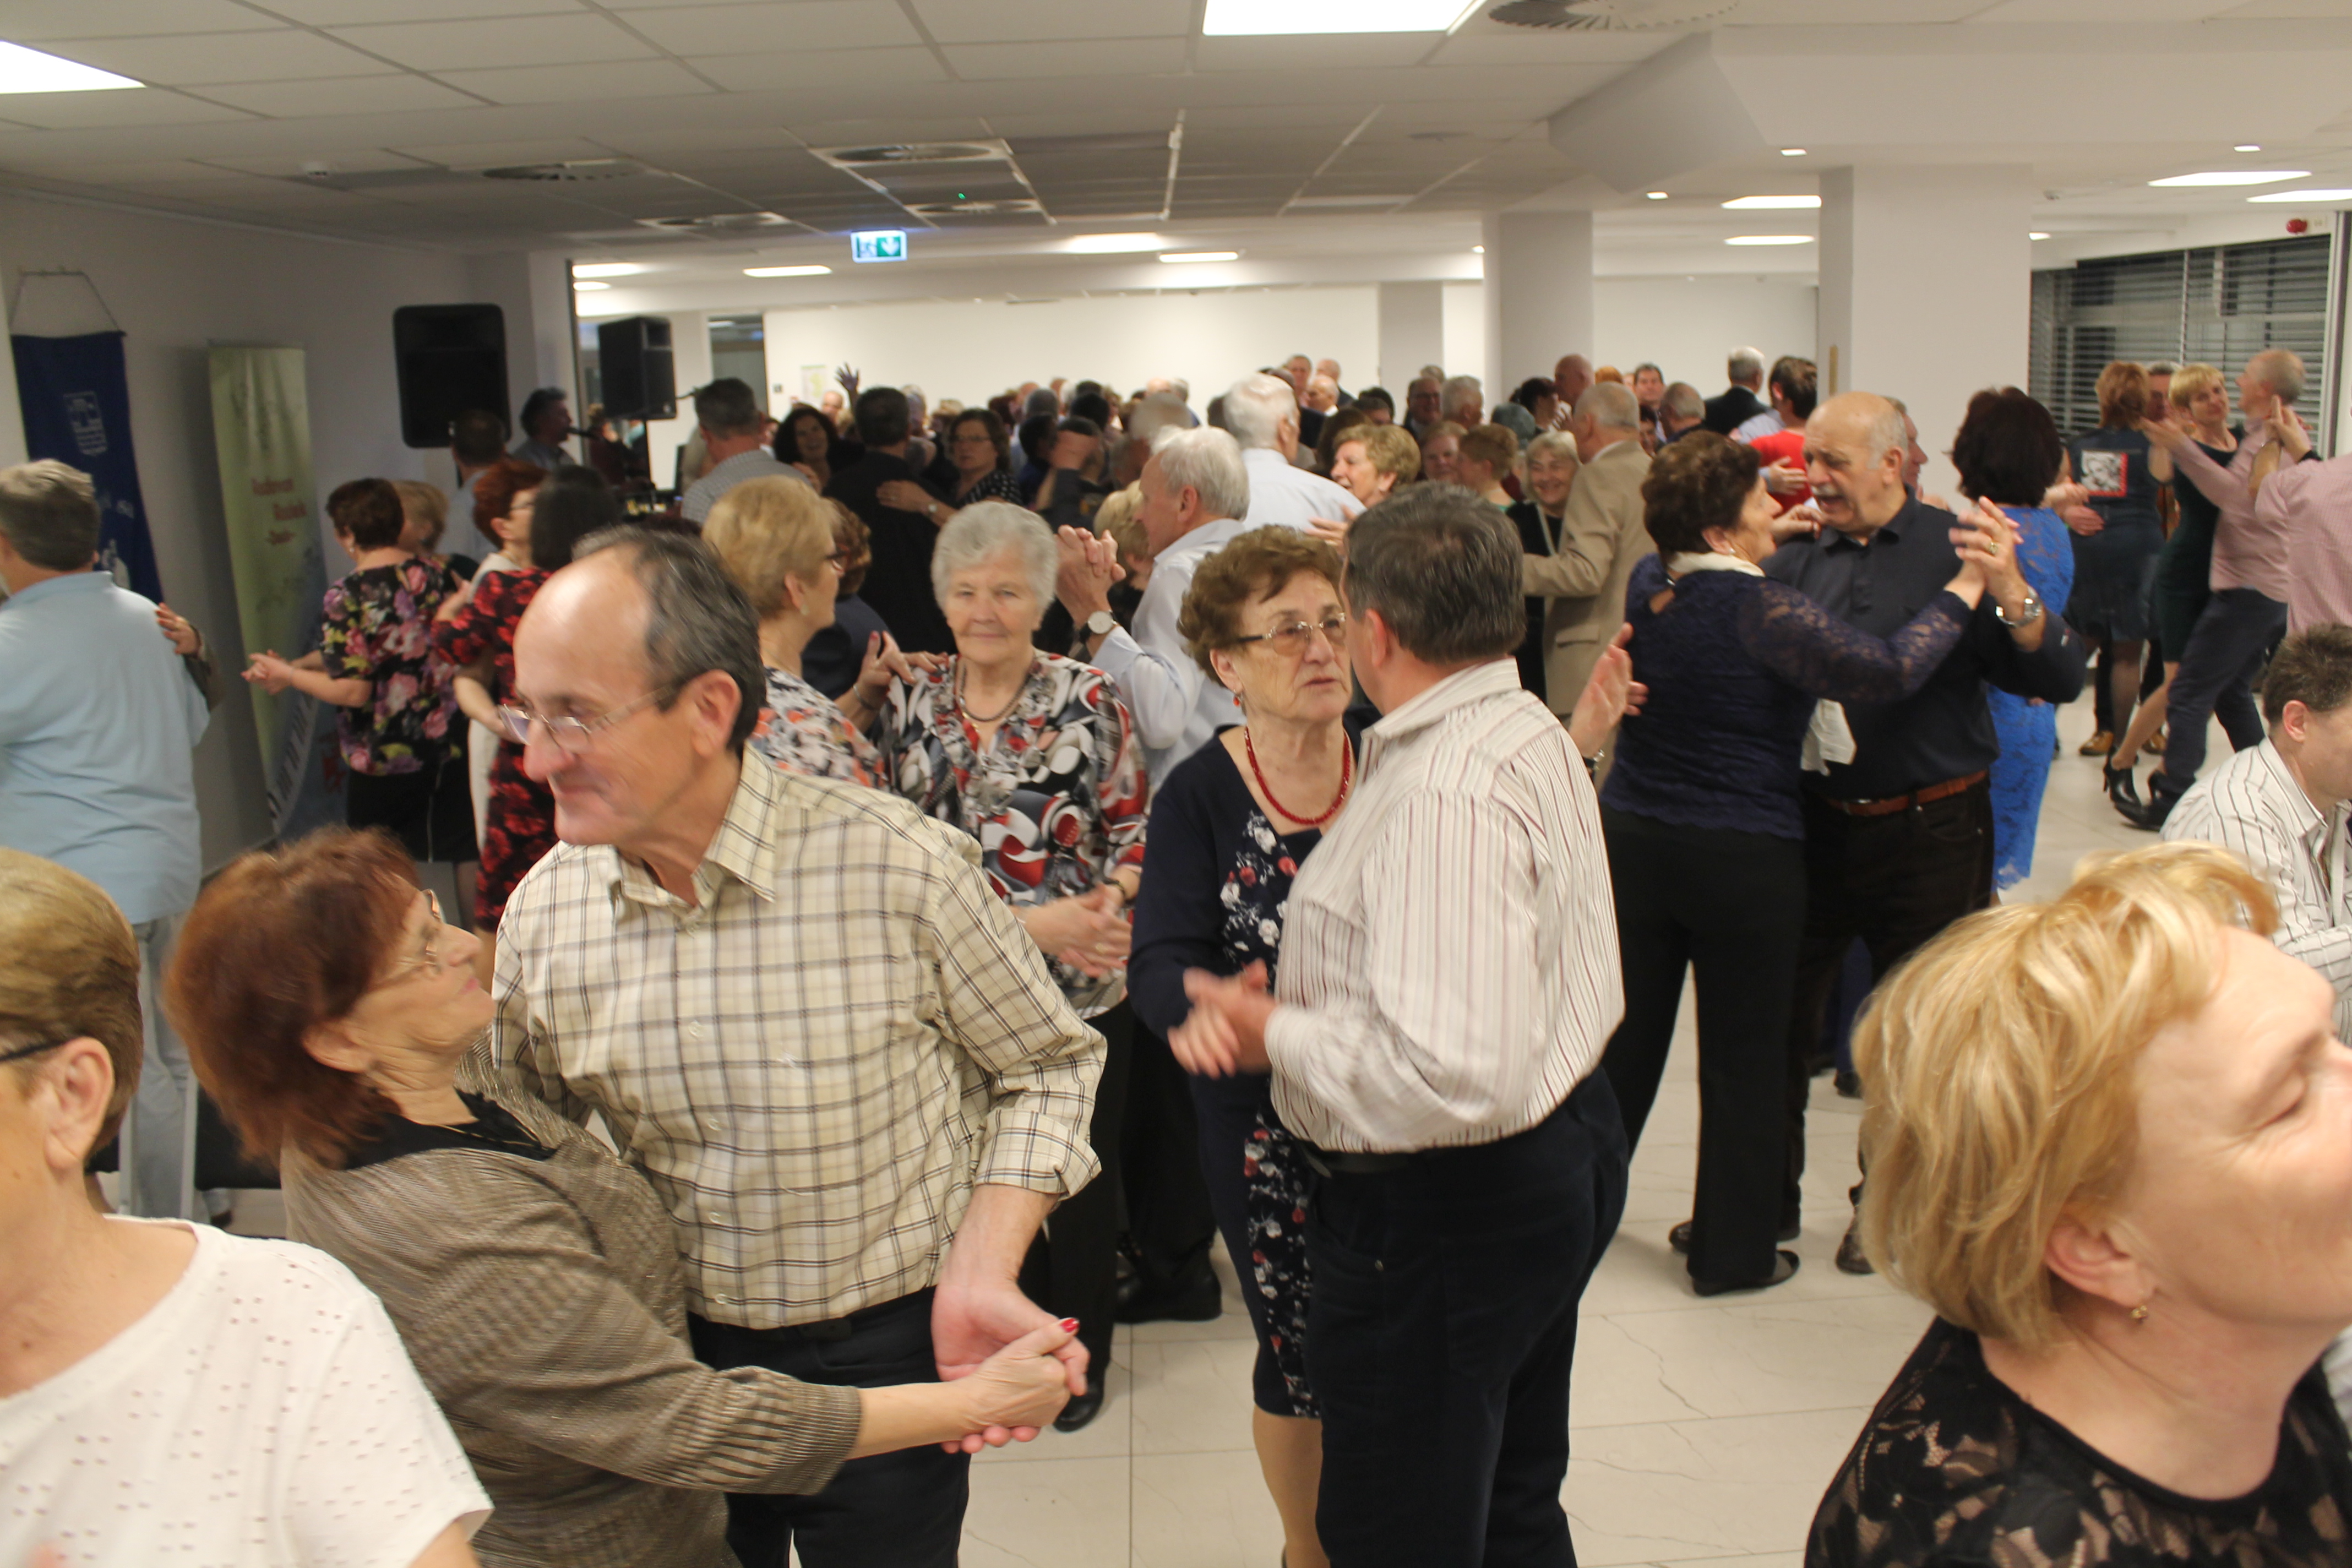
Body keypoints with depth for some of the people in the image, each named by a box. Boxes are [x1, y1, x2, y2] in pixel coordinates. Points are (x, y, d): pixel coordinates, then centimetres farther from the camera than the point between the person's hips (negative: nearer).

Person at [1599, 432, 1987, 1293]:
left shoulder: (1647, 584, 1)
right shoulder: (1762, 611, -19)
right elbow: (1888, 671, -24)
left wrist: (1779, 537, 24)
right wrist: (1965, 590, -14)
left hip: (1633, 838, 6)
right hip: (1744, 859, -6)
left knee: (1627, 1035, 19)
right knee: (1741, 1059, 8)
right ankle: (1732, 1250, 21)